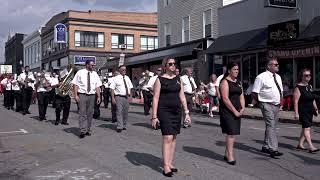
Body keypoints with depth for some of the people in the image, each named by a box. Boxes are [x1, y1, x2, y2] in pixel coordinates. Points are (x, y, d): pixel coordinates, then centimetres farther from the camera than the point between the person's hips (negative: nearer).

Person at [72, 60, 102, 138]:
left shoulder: (95, 74, 11)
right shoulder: (80, 73, 2)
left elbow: (97, 86, 8)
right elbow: (75, 84, -2)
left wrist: (98, 97, 1)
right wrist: (76, 95, -11)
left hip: (92, 95, 4)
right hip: (82, 95, -3)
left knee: (90, 113, 7)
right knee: (82, 113, -8)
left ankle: (88, 130, 16)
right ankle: (83, 131, -9)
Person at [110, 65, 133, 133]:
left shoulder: (127, 78, 13)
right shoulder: (116, 78, -3)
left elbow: (130, 88, 17)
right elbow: (112, 89, -7)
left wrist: (130, 96, 8)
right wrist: (113, 98, -13)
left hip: (126, 97, 5)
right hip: (119, 97, -5)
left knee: (125, 112, 9)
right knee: (119, 112, -8)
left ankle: (124, 126, 21)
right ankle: (119, 127, -6)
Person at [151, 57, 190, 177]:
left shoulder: (178, 79, 12)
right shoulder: (160, 79, -4)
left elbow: (182, 97, 13)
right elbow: (155, 98, -7)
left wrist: (186, 112, 8)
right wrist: (154, 116, -12)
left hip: (176, 111, 6)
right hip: (164, 111, -5)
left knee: (174, 137, 8)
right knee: (167, 137, -11)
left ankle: (170, 163, 18)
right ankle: (166, 166, -7)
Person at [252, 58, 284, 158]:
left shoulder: (278, 77, 14)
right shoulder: (262, 77, -10)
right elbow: (254, 93, -11)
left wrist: (280, 103, 16)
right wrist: (260, 103, -6)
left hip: (277, 105, 8)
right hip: (267, 105, -8)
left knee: (272, 126, 12)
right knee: (271, 126, -15)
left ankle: (266, 147, 23)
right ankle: (273, 149, -18)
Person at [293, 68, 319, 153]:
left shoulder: (309, 86, 13)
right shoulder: (298, 87, -11)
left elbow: (313, 99, 21)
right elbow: (296, 101, -15)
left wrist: (316, 109, 18)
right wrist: (296, 113, -19)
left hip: (310, 111, 9)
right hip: (302, 111, -9)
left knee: (305, 128, 13)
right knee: (307, 128, -13)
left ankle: (300, 144, 23)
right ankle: (311, 147, -17)